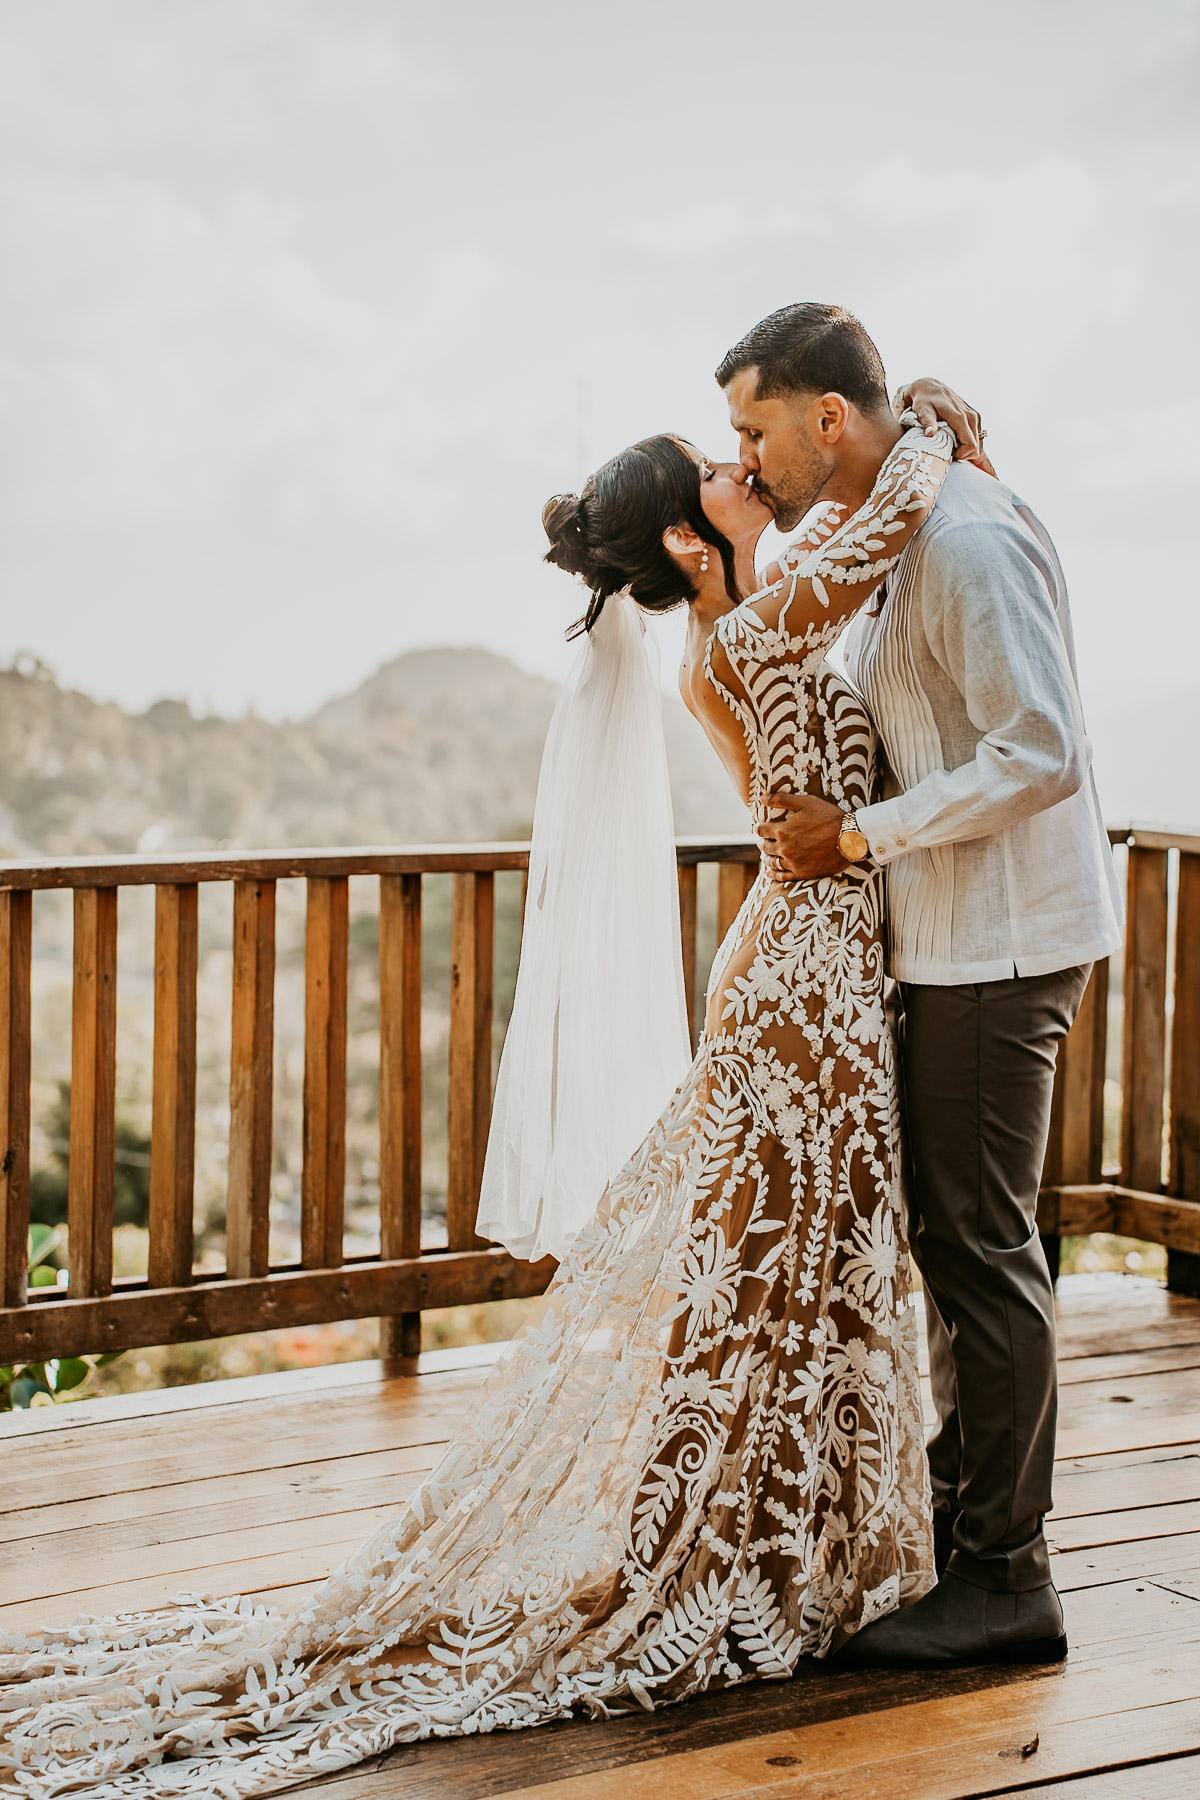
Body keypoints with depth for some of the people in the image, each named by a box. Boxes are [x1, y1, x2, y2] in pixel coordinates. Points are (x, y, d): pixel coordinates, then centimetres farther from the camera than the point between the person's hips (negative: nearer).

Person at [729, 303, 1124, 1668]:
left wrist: (857, 836, -18)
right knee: (947, 1235, 15)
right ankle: (963, 1517, 27)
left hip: (999, 940, -10)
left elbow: (1038, 752, -24)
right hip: (946, 938, 10)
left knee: (979, 1246, -5)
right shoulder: (890, 538, 13)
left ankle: (1005, 1579, 4)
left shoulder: (968, 540, -18)